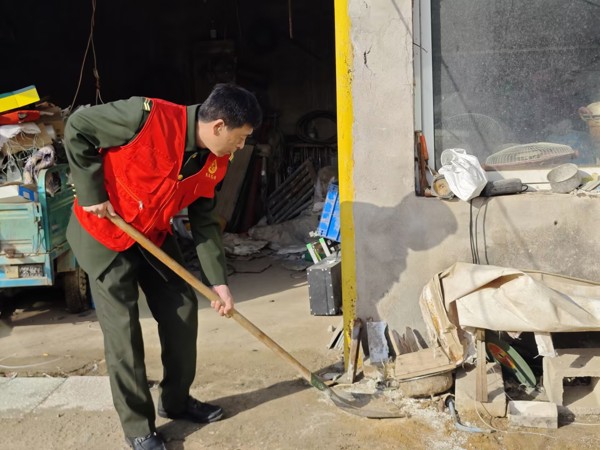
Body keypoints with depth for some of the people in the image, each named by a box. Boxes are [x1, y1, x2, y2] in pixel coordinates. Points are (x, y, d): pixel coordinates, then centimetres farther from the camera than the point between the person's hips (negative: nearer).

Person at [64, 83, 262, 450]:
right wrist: (92, 193, -21)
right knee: (122, 327, -5)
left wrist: (218, 281, -4)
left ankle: (176, 400, 26)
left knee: (183, 310, 6)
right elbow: (77, 127, -19)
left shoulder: (216, 161, -8)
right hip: (103, 232, -6)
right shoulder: (148, 117, -30)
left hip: (154, 235, 7)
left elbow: (205, 220, -1)